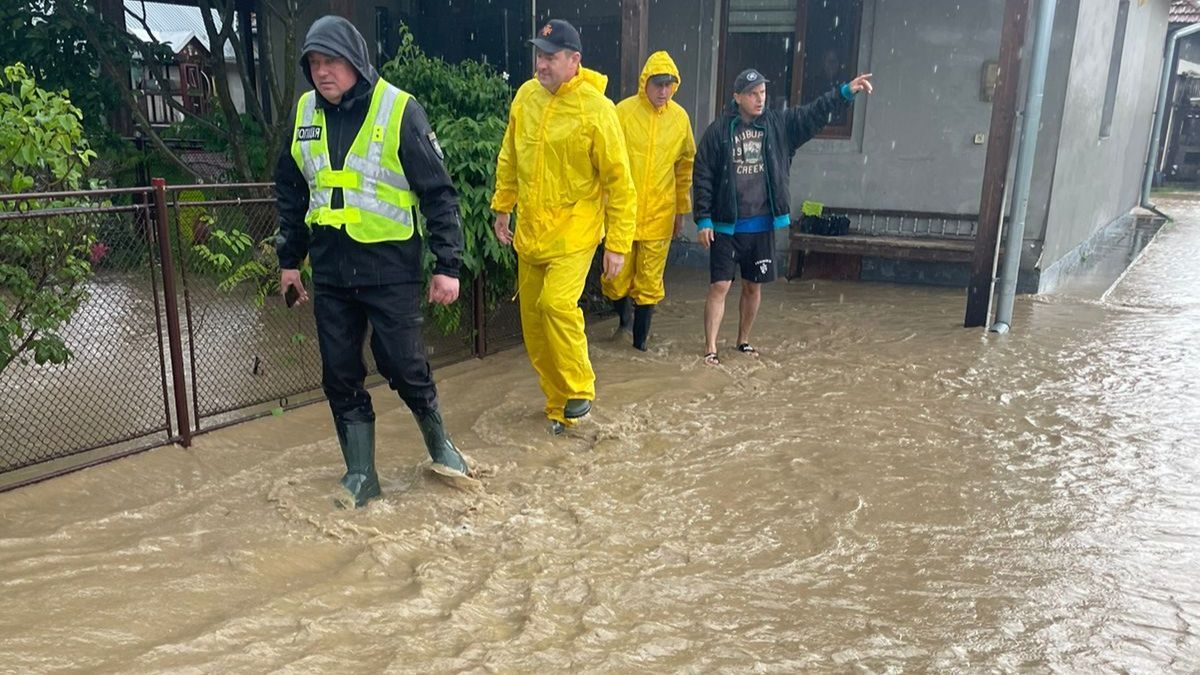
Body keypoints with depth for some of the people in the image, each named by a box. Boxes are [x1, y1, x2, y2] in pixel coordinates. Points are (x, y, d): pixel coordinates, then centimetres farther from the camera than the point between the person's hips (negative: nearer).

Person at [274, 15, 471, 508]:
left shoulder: (399, 110, -9)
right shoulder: (305, 112, 6)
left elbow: (438, 192, -8)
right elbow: (291, 190, 17)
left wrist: (448, 264, -11)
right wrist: (290, 258, 17)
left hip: (390, 268, -5)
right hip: (330, 269, 5)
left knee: (404, 367, 1)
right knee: (340, 376, 7)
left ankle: (439, 443, 28)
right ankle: (360, 475, 21)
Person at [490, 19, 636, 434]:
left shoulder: (596, 108, -14)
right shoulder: (526, 96, 2)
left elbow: (618, 180, -11)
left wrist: (618, 244, -11)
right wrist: (502, 207, 15)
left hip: (574, 232, -6)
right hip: (529, 231, 6)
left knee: (557, 303, -24)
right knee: (532, 317, 9)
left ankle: (579, 390, 0)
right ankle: (557, 400, 26)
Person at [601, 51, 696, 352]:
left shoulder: (680, 117, 2)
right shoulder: (624, 111, -7)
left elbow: (685, 166, 12)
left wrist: (681, 210, 13)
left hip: (659, 214, 2)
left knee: (650, 282, 7)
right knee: (617, 277, 5)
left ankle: (640, 340, 20)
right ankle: (624, 316, 36)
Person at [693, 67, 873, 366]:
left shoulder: (778, 124, 5)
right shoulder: (718, 131, -6)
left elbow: (815, 113, 5)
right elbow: (702, 178, -5)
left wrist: (846, 91, -7)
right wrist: (703, 220, -9)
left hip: (762, 226, 4)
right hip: (726, 227, -4)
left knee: (754, 286, 13)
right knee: (720, 286, -5)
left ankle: (743, 340, 30)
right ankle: (710, 348, 1)